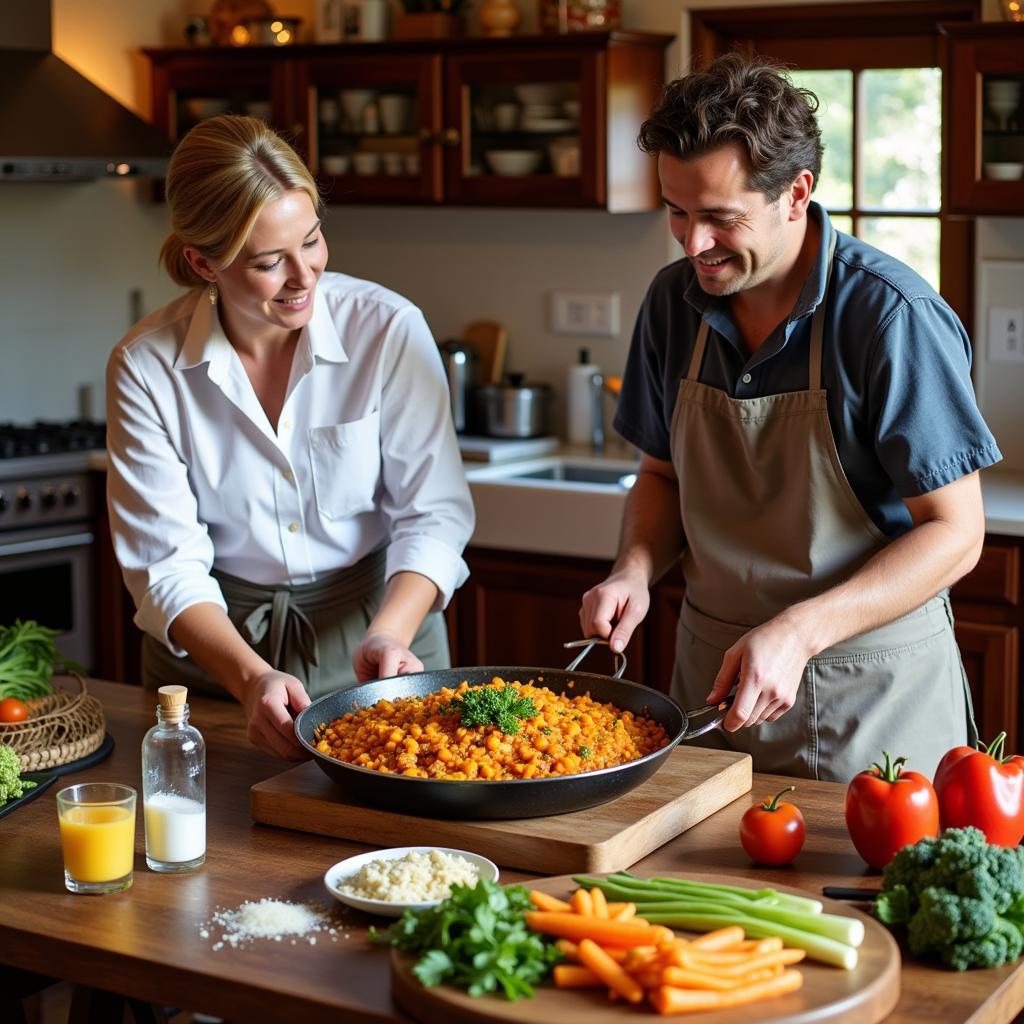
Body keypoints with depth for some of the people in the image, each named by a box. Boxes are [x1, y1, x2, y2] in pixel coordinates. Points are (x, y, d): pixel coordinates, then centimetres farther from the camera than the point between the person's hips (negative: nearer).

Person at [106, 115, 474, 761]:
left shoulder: (390, 330, -11)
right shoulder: (145, 367, -9)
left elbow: (434, 513, -7)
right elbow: (166, 561, -9)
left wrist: (389, 634, -24)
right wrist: (251, 677, -24)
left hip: (377, 618, 0)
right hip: (215, 646, 1)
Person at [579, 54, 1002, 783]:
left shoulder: (891, 316, -19)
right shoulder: (675, 301, -1)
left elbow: (955, 532, -17)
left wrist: (798, 631, -27)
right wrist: (636, 572, -9)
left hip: (867, 698, -5)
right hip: (714, 670, 5)